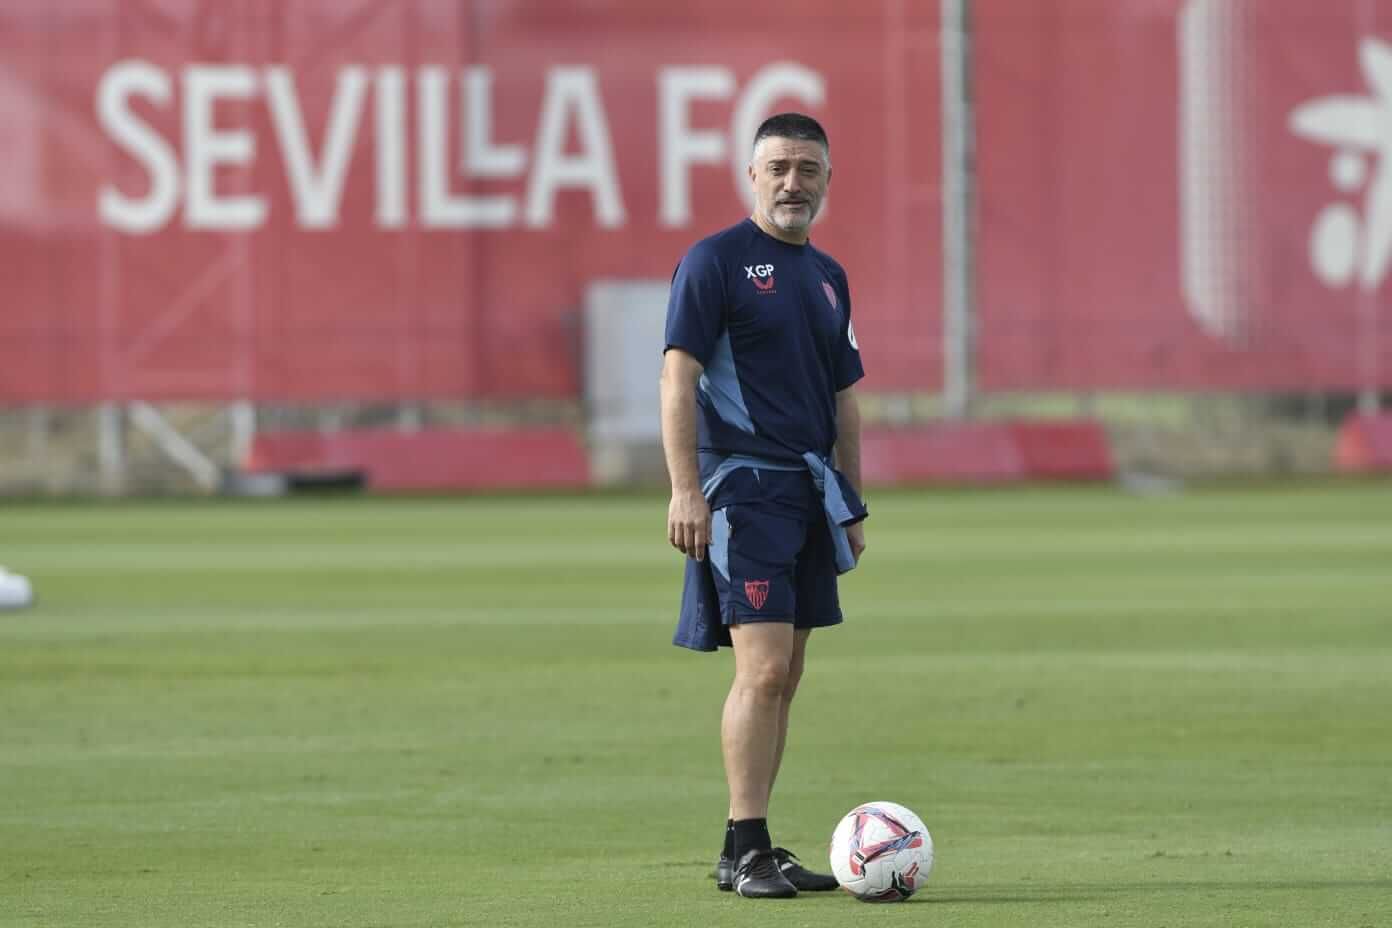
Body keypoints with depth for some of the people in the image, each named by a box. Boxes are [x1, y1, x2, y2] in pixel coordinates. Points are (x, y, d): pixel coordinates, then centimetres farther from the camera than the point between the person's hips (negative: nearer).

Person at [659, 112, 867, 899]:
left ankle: (756, 849, 12)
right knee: (763, 668, -15)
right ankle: (744, 849, -12)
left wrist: (852, 507, 18)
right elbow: (679, 376, -12)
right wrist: (685, 488, -19)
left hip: (809, 493, 8)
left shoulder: (828, 277, 16)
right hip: (742, 487, -8)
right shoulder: (716, 261, -6)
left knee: (783, 679, 8)